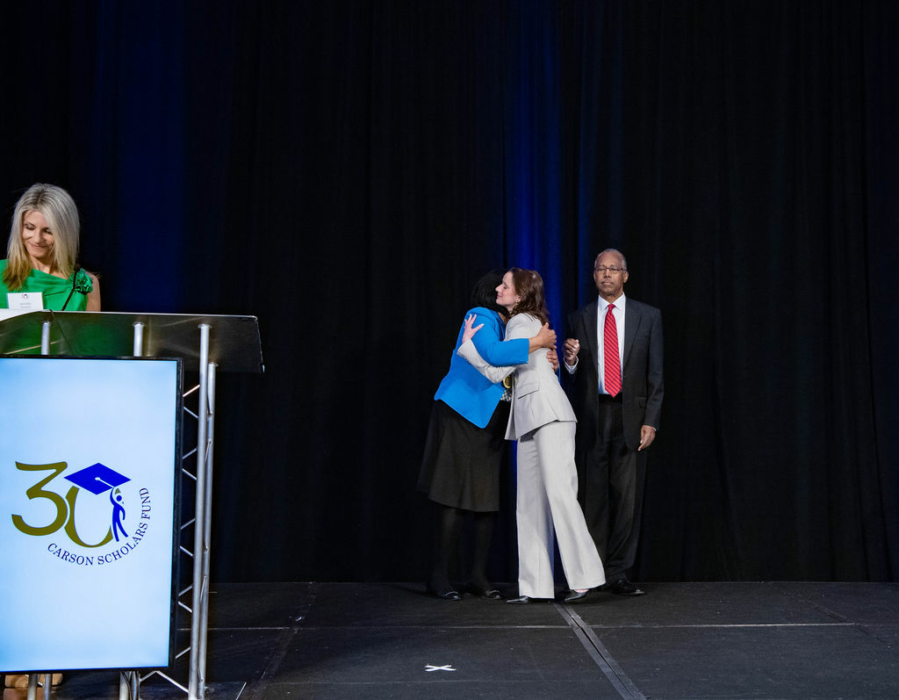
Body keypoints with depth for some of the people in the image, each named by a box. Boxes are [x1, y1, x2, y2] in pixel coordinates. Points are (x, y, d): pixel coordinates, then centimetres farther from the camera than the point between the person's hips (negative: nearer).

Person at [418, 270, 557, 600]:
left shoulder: (508, 327, 17)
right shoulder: (481, 318, -9)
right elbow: (493, 354, -27)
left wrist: (547, 361, -3)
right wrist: (537, 342, -21)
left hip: (488, 424, 8)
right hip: (460, 416, -8)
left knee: (488, 500, 5)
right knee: (455, 498, -7)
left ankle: (478, 575, 12)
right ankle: (439, 576, 0)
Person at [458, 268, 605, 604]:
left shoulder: (523, 325, -7)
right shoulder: (521, 323, 21)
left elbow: (497, 371, -13)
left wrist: (466, 345, -3)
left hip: (549, 415, -10)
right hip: (530, 420, 10)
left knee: (559, 492, -14)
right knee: (530, 501, 4)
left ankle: (584, 575, -12)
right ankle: (535, 585, 2)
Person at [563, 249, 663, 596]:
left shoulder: (648, 317, 7)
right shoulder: (579, 319, 9)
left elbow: (655, 373, 4)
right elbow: (575, 376, 10)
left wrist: (650, 421, -4)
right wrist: (570, 361, -14)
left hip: (630, 416, -1)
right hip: (592, 416, 1)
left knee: (627, 495, -1)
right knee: (592, 496, 3)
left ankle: (618, 574, 5)